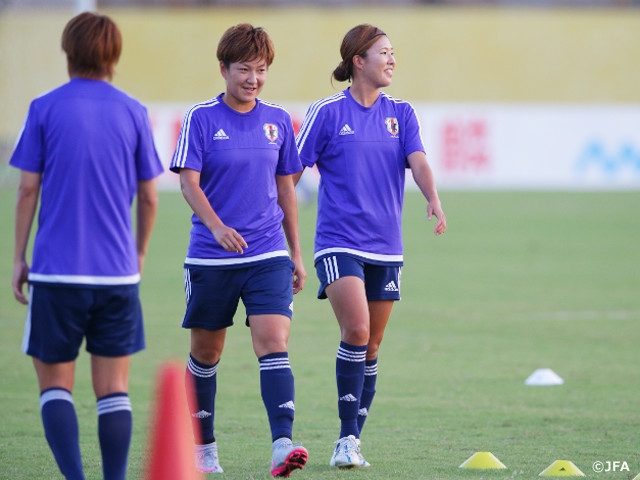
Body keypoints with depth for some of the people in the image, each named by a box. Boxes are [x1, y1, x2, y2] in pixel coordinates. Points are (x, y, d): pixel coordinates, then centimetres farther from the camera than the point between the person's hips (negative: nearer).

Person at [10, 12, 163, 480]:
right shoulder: (134, 113, 3)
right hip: (118, 274, 2)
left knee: (55, 384, 6)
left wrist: (19, 258, 5)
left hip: (56, 270, -2)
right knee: (114, 389, 6)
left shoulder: (45, 109, -2)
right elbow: (148, 197, 7)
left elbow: (28, 190, -2)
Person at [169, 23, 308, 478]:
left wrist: (296, 254, 15)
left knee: (274, 342, -16)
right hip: (210, 257, -1)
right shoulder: (201, 119, -4)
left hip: (268, 256, 2)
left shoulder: (278, 120, 7)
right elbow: (189, 182, -12)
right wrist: (216, 226, -29)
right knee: (206, 352, 10)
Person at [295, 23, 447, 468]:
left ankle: (353, 440, 17)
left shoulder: (401, 113, 8)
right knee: (356, 332, -20)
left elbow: (417, 160, -5)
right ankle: (346, 437, -11)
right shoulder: (328, 113, -3)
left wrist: (433, 199, -25)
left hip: (385, 247, 5)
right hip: (339, 242, -5)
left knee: (371, 346, 7)